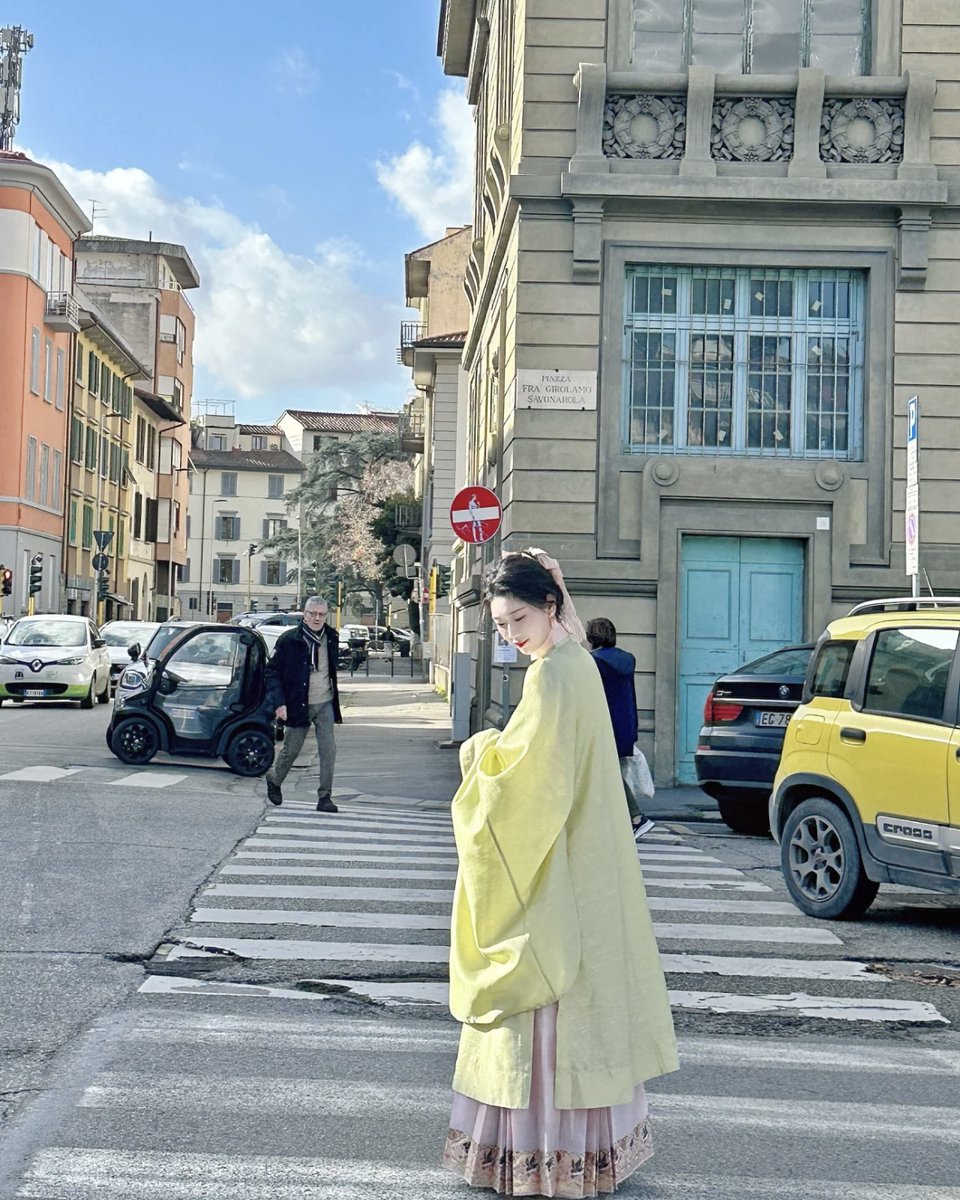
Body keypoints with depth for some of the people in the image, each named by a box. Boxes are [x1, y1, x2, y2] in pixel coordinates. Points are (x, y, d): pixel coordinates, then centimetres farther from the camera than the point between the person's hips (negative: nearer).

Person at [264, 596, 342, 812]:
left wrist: (335, 702, 15)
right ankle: (274, 780, 37)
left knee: (328, 750, -6)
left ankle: (325, 796, 0)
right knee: (290, 749, 10)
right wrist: (278, 703, -15)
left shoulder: (330, 638, 4)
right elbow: (272, 671, -7)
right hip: (299, 705, -3)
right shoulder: (289, 640, -10)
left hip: (325, 704, 3)